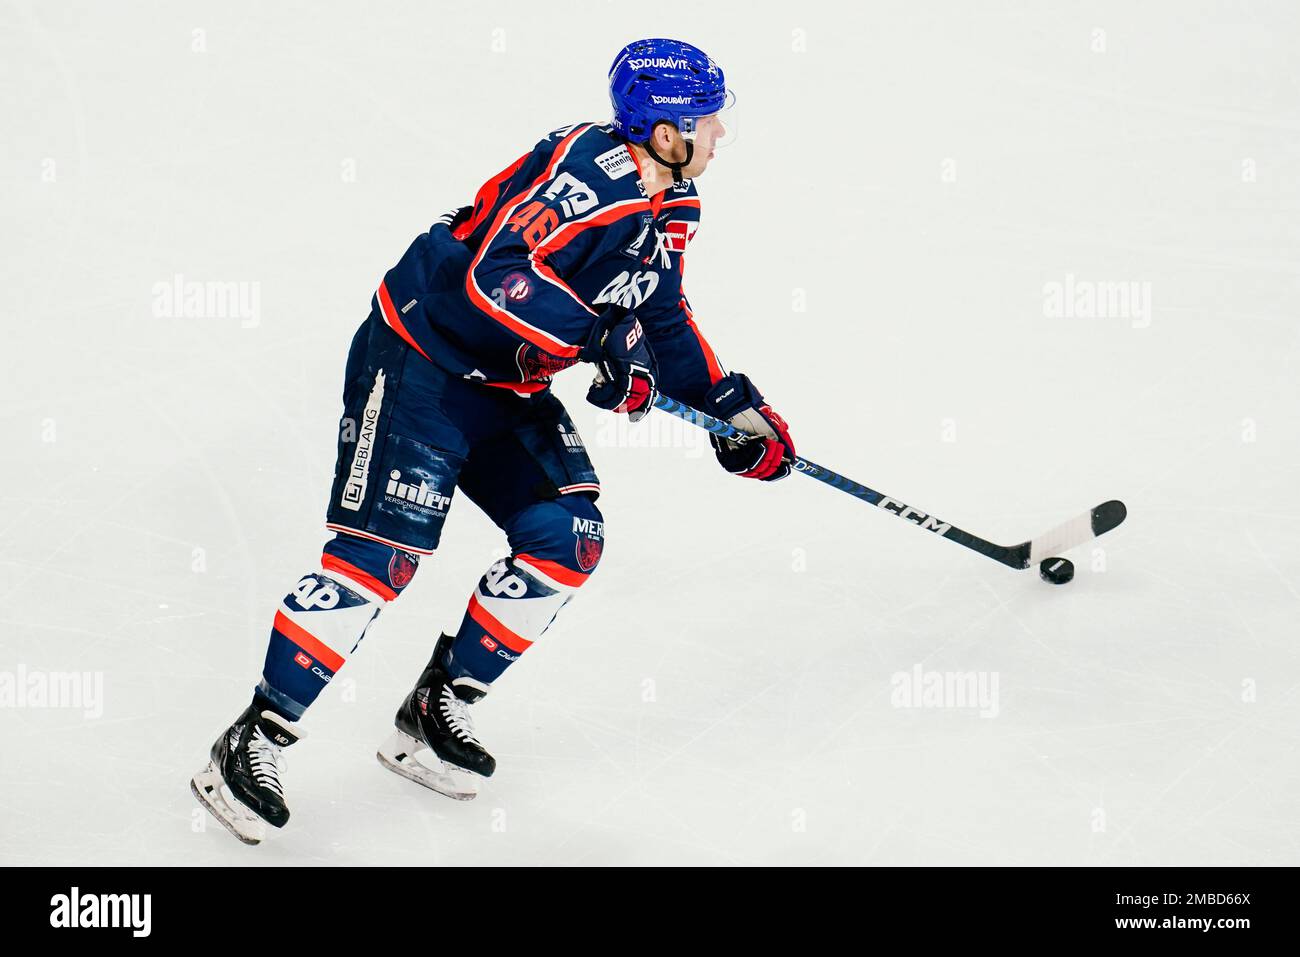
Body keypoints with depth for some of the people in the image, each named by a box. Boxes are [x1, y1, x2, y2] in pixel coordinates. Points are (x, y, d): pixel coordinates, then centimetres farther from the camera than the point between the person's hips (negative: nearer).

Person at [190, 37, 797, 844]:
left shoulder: (672, 203, 6)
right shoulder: (590, 170, -26)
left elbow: (663, 318, 18)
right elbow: (496, 276, -37)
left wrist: (735, 405, 12)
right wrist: (604, 341, -36)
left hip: (506, 386, 9)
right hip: (416, 361, -9)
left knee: (571, 539, 1)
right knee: (382, 554, -14)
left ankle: (436, 712, 13)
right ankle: (254, 742, -6)